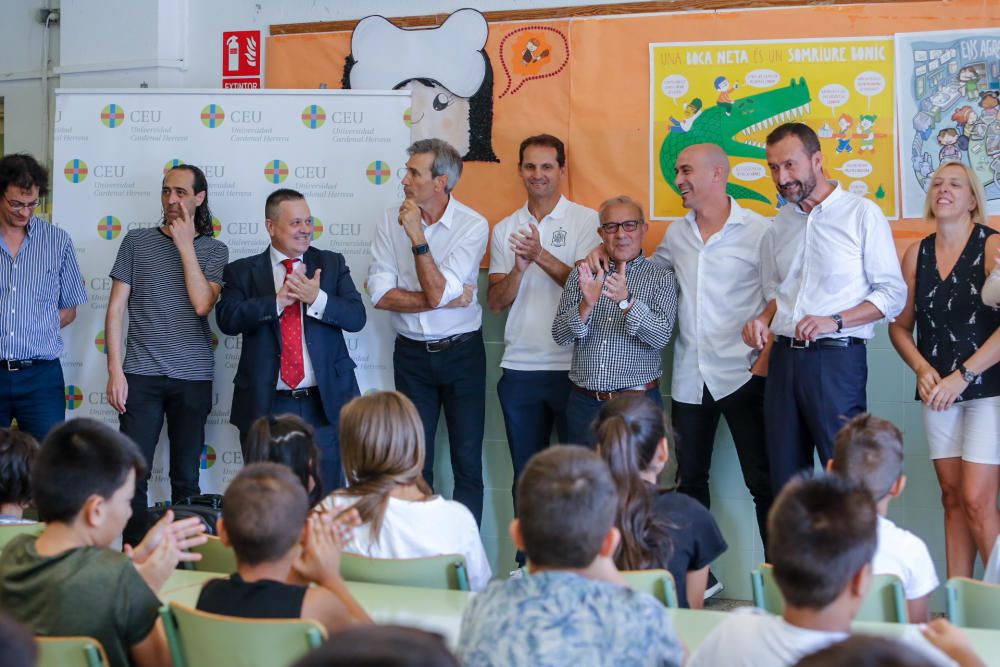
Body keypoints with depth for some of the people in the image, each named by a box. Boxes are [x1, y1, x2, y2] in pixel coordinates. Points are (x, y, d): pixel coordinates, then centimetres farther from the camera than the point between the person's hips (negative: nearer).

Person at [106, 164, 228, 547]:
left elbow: (202, 304, -9)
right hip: (141, 375, 0)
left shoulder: (214, 250, 7)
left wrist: (185, 245, -7)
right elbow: (116, 308, 5)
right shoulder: (136, 242, 7)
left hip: (193, 379, 0)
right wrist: (115, 370, -3)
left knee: (186, 478, 4)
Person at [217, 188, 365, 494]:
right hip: (266, 404, -1)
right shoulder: (242, 271, 6)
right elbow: (227, 319, -10)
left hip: (324, 402, 1)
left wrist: (317, 298, -17)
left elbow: (356, 316, -1)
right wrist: (278, 300, -18)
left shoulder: (332, 264, 9)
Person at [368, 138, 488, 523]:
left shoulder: (473, 226, -11)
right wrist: (448, 300, -16)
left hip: (461, 351, -2)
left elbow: (437, 292, -21)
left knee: (467, 463, 2)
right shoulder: (390, 222, -3)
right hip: (412, 354, 2)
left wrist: (417, 236, -22)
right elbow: (381, 295, -11)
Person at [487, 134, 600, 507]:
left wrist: (541, 256, -22)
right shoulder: (505, 229, 11)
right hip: (519, 368, 4)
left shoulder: (586, 221, 0)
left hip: (571, 367, -4)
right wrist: (518, 268, -14)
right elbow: (496, 302, 4)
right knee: (525, 473, 11)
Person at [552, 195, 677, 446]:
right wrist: (587, 304, -19)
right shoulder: (581, 275, 8)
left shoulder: (661, 278, 1)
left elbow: (661, 337, -13)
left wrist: (626, 301, -28)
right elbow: (560, 336, 0)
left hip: (638, 402, -2)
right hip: (584, 403, 2)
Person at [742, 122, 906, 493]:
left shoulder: (862, 214, -3)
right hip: (784, 359, 6)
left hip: (836, 359, -6)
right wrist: (762, 320, 4)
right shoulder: (777, 226, 14)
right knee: (785, 476, 8)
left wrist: (835, 321, -16)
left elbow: (893, 293, -5)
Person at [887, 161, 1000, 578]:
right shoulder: (917, 255, 8)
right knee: (952, 499, 6)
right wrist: (923, 369, -5)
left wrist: (962, 376, -17)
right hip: (937, 392, 5)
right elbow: (900, 326, 13)